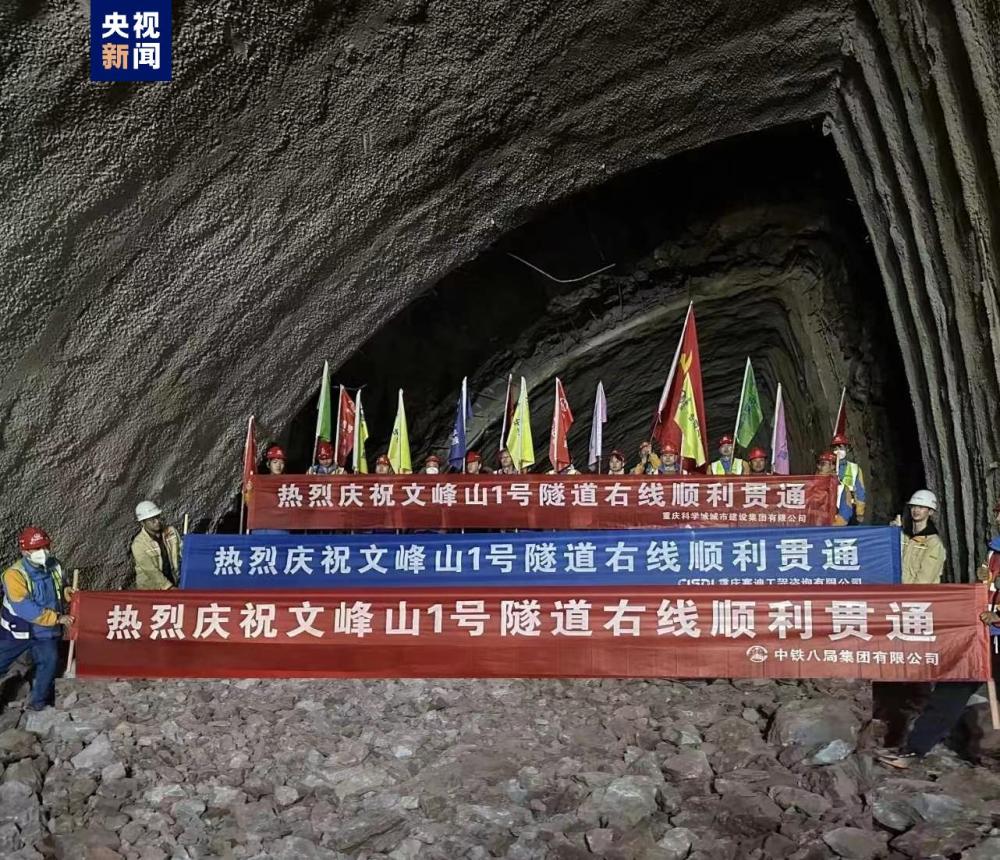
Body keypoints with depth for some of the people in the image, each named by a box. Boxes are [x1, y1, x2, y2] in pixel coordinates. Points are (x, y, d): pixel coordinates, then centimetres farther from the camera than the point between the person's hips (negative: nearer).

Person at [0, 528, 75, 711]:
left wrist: (66, 592, -10)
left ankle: (39, 702, 11)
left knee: (50, 661, -9)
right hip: (17, 629, -3)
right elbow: (25, 609, -29)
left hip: (45, 630, 3)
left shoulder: (54, 567, -7)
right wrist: (57, 618, -29)